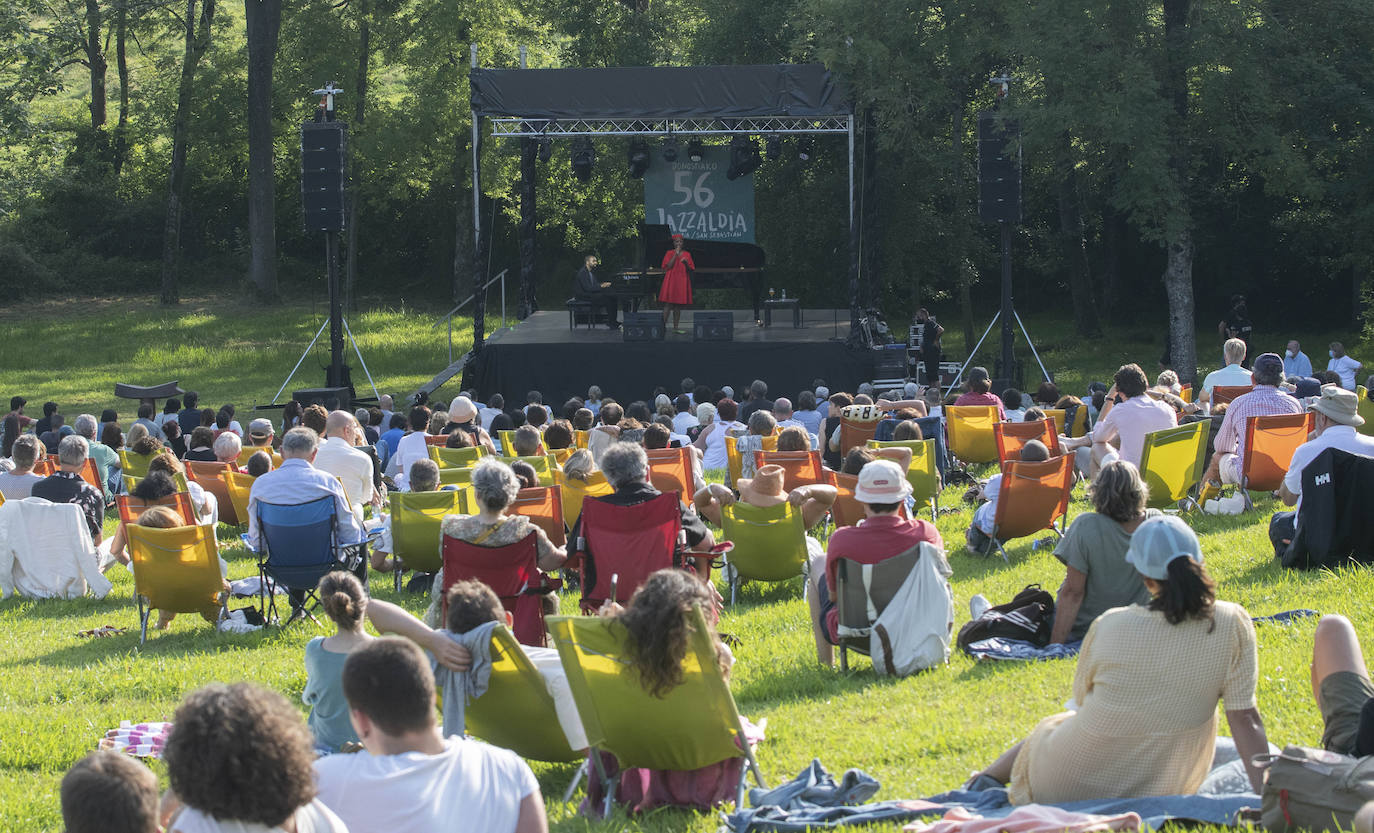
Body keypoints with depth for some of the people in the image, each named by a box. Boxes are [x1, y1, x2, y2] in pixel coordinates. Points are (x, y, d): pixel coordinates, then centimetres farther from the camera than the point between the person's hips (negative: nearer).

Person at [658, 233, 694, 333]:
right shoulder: (669, 253, 5)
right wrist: (676, 254, -11)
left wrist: (686, 263, -11)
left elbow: (690, 269, 10)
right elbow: (668, 266, -9)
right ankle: (663, 325, -11)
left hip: (682, 281, 3)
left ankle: (675, 327, 7)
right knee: (668, 303, -11)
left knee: (678, 305, 3)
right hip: (671, 280, -3)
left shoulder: (687, 254, 12)